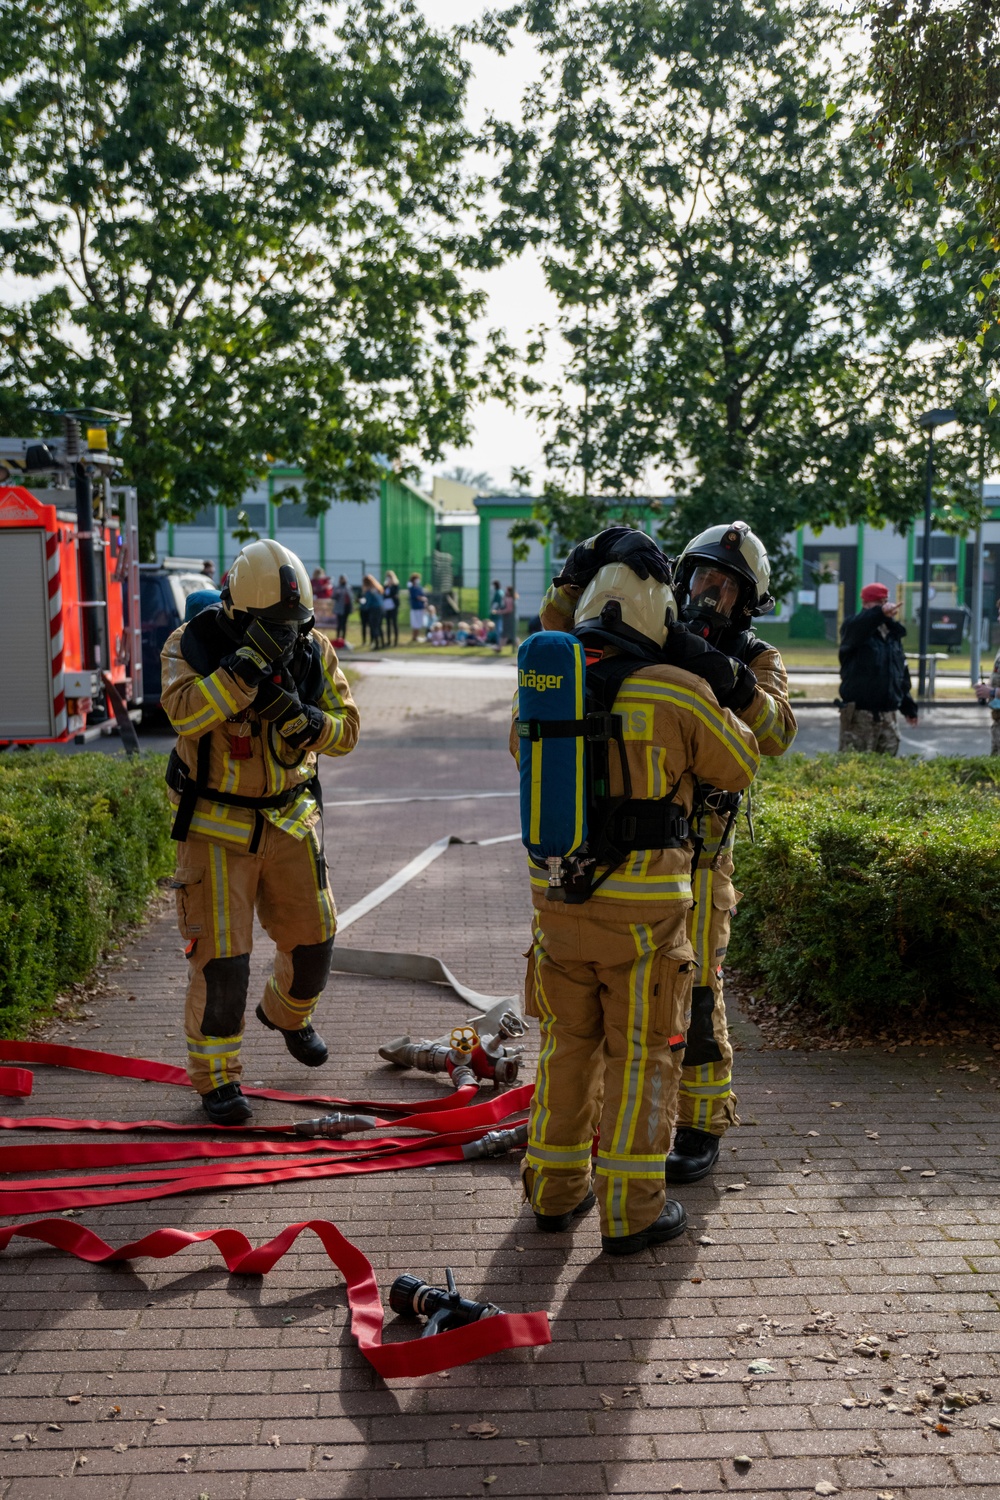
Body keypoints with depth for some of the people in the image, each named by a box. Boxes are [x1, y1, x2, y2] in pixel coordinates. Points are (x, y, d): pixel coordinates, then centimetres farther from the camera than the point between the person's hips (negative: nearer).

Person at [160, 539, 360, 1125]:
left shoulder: (313, 649, -3)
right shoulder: (193, 645, -14)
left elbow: (346, 729, -2)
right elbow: (185, 713, -32)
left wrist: (301, 718, -23)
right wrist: (250, 660, -39)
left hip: (290, 819, 4)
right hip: (216, 826, -4)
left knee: (313, 937, 12)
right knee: (220, 954, -5)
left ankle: (288, 1012, 45)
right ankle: (216, 1076, 11)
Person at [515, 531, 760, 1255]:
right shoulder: (679, 692, -13)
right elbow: (740, 766, 2)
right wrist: (734, 695, 17)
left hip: (556, 895, 5)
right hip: (643, 909, -4)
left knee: (568, 1043, 19)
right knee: (642, 1056, 8)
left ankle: (555, 1189, 29)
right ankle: (632, 1209, 17)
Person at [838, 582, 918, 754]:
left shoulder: (893, 633, 17)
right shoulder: (856, 628, -4)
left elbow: (902, 673, 24)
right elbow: (854, 628, -32)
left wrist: (908, 707, 23)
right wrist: (879, 612, -50)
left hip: (887, 713, 7)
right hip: (859, 713, -7)